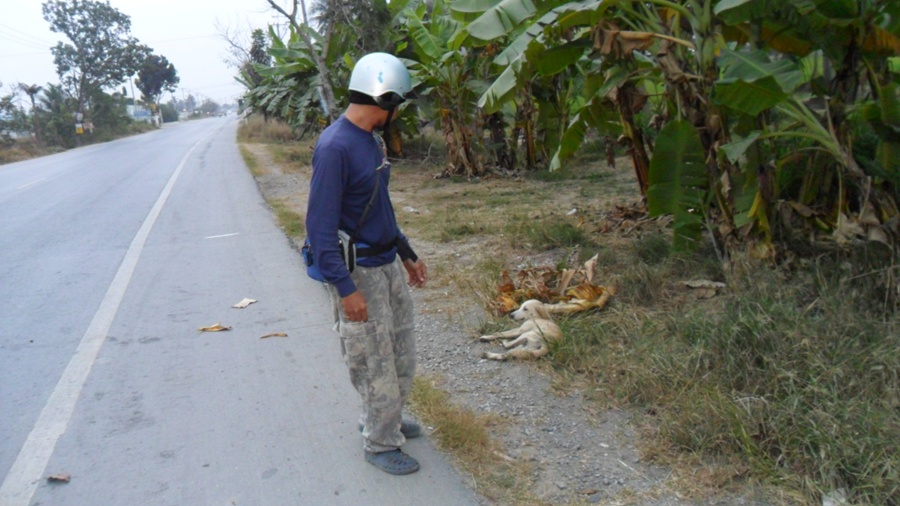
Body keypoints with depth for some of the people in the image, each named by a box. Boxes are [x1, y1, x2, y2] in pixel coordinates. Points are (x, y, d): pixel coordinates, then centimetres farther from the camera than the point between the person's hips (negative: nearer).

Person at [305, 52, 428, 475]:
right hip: (357, 273, -9)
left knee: (401, 353, 19)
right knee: (374, 362, 4)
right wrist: (346, 288, -24)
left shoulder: (372, 140, 9)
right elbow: (320, 225, -22)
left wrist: (408, 255, 23)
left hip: (388, 265, 9)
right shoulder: (334, 147, -21)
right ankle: (380, 444, 23)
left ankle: (384, 419, 40)